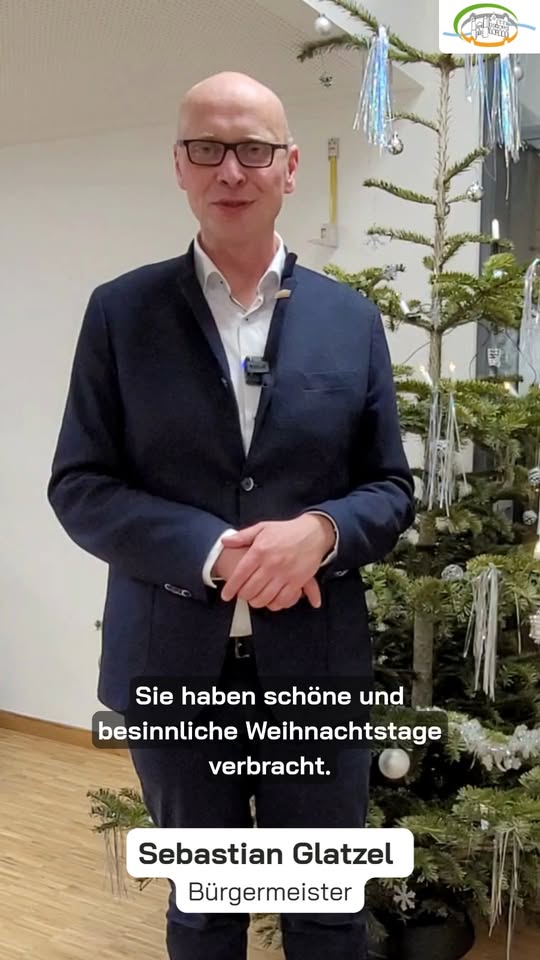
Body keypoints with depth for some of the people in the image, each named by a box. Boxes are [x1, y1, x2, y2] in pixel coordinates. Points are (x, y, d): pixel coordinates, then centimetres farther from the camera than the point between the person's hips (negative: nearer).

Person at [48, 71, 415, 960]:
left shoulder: (353, 318, 3)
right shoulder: (121, 311, 0)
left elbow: (392, 489, 4)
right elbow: (78, 486, -4)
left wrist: (318, 531, -18)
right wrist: (215, 551, -19)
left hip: (318, 668, 1)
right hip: (172, 667, 0)